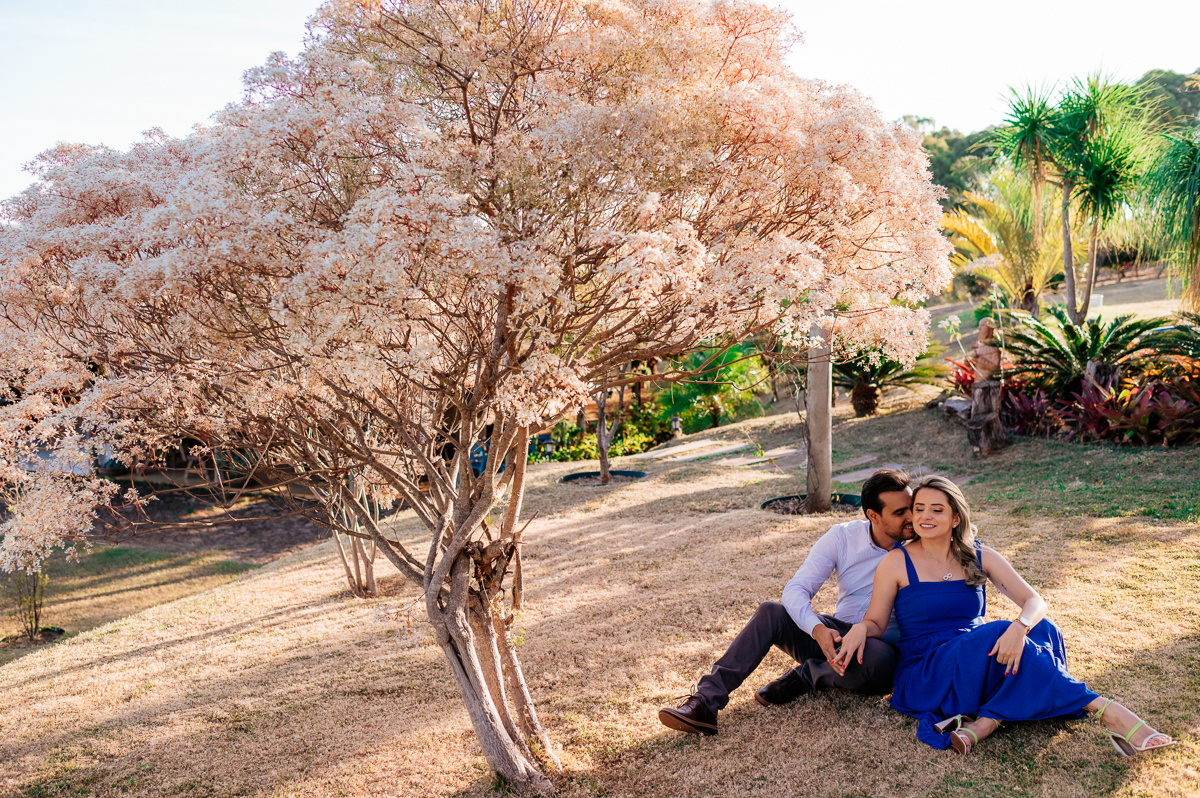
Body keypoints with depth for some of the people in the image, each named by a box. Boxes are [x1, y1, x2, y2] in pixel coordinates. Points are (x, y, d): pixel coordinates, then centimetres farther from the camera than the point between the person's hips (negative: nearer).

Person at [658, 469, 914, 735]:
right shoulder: (843, 536, -3)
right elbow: (796, 589, -11)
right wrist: (818, 629, -32)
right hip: (834, 636, 2)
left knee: (880, 657, -39)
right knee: (770, 612, -23)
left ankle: (806, 675, -12)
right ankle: (706, 702, -30)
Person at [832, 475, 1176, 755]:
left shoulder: (978, 557, 5)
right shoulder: (898, 563, -4)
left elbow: (1034, 601, -4)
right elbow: (876, 624, 0)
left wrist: (1020, 627, -27)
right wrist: (859, 629, -26)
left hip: (977, 667, 4)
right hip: (925, 678, -4)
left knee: (1040, 629, -24)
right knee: (997, 634, -32)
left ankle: (982, 724, -30)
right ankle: (1105, 710, -25)